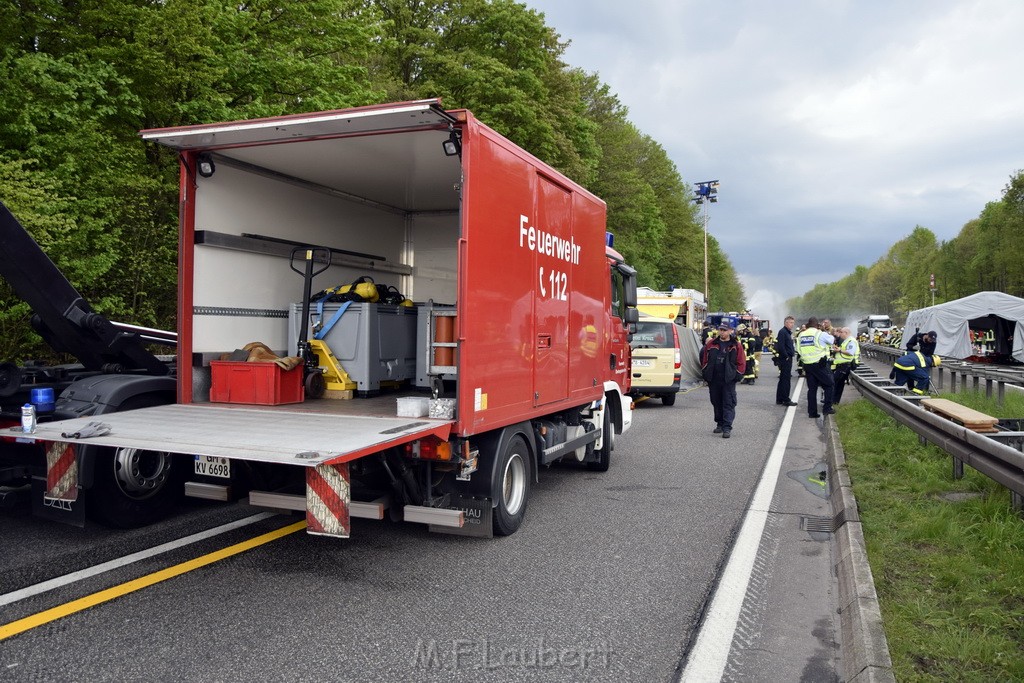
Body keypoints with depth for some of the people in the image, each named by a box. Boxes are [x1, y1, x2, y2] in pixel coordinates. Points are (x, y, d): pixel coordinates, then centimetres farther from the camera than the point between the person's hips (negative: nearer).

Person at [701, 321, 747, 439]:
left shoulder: (736, 346, -1)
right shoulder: (711, 344, 7)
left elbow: (741, 363, 0)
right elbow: (704, 359, 12)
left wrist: (736, 376, -5)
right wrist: (705, 374, 8)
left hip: (728, 380, -4)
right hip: (713, 380, 4)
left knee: (728, 404, -5)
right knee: (716, 403, 13)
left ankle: (727, 428, -6)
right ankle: (720, 424, 26)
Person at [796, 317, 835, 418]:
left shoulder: (801, 335, 7)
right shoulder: (820, 334, -8)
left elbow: (799, 350, 11)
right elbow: (833, 340, 8)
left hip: (807, 364, 5)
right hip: (819, 364, -5)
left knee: (811, 388, 9)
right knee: (828, 385, 9)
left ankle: (812, 412, 10)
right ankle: (827, 408, 4)